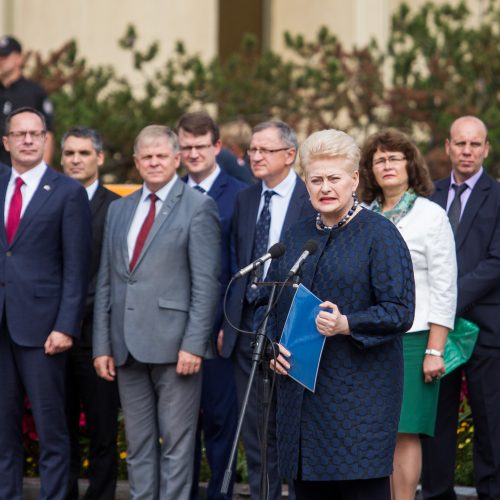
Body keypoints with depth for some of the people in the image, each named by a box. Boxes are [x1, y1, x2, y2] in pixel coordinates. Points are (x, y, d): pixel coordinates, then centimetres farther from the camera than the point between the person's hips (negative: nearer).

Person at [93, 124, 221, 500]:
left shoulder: (198, 207, -2)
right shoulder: (119, 209, 16)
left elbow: (206, 283, -8)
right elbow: (106, 282, 15)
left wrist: (194, 344, -15)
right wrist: (102, 345, 8)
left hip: (174, 345, -6)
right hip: (128, 347, 6)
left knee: (176, 445, -1)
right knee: (138, 446, 10)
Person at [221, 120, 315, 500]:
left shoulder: (312, 201, -7)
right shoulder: (245, 200, 12)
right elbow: (236, 265, 15)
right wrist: (227, 323, 11)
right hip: (247, 323, 6)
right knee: (256, 429, 10)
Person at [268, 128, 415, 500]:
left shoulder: (379, 234, -4)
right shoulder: (297, 236, 14)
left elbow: (400, 312, -11)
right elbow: (272, 303, 20)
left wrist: (347, 325, -24)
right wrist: (273, 346, 1)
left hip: (361, 392, -6)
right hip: (300, 386, 6)